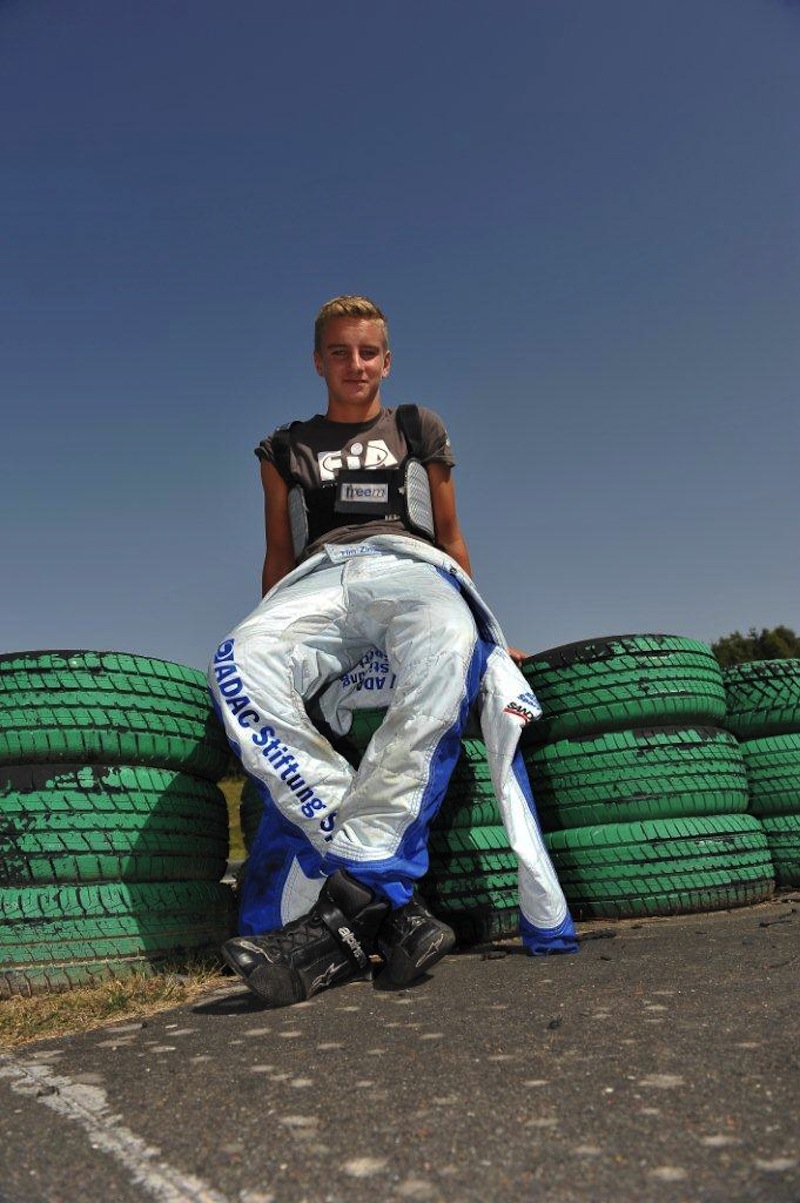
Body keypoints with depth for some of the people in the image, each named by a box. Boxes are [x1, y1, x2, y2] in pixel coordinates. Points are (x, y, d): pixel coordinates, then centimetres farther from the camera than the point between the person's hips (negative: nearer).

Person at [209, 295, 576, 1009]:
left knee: (448, 656, -41)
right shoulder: (287, 449, 27)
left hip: (410, 565, -1)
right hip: (320, 577, 1)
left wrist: (481, 622, 17)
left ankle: (348, 892, -40)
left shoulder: (419, 430, 26)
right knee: (239, 667, -36)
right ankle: (388, 898, -39)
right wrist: (277, 629, 15)